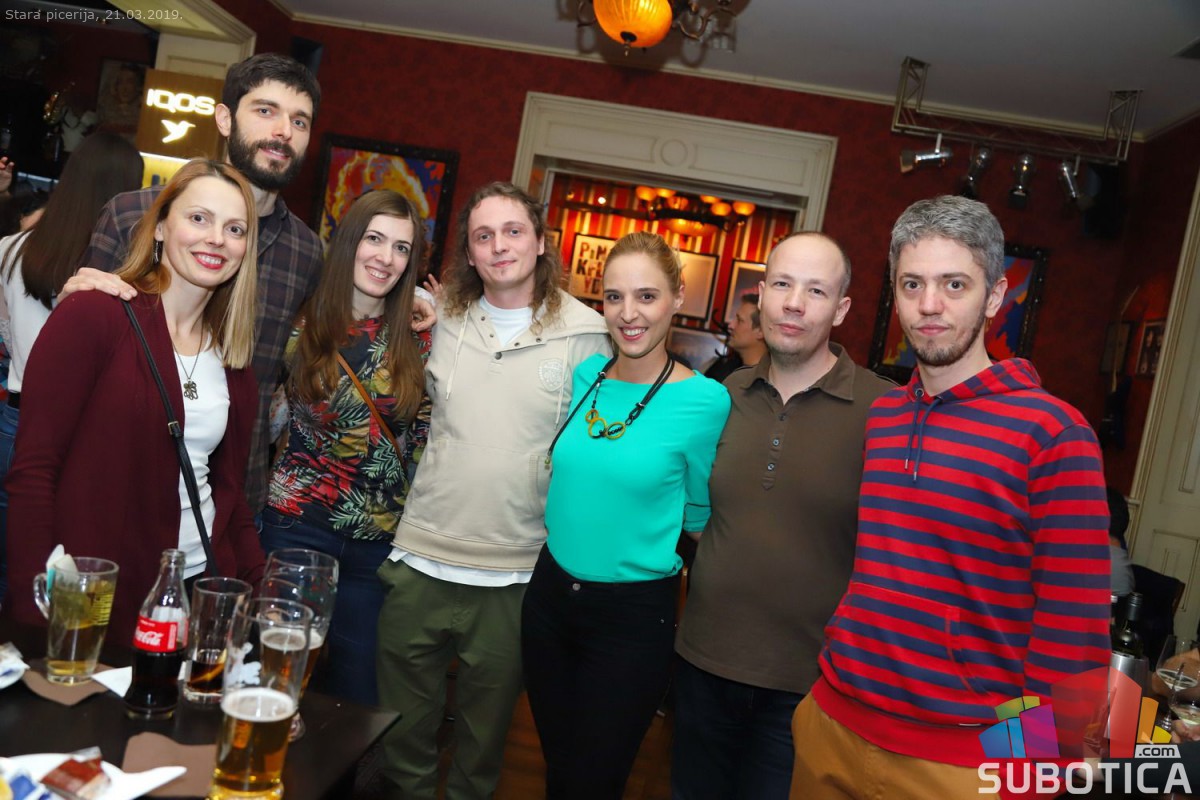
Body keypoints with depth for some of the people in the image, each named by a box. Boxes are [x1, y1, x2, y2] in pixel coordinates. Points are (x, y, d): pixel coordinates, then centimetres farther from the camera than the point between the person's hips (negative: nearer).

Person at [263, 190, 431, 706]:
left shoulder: (417, 341, 2)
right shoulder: (303, 326, -3)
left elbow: (424, 436, 6)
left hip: (379, 542, 2)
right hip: (296, 527, -1)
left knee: (355, 693, 11)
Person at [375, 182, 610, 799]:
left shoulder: (584, 333, -5)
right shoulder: (445, 320, 4)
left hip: (516, 574, -2)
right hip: (421, 559, 2)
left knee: (484, 725, 17)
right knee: (403, 724, 15)